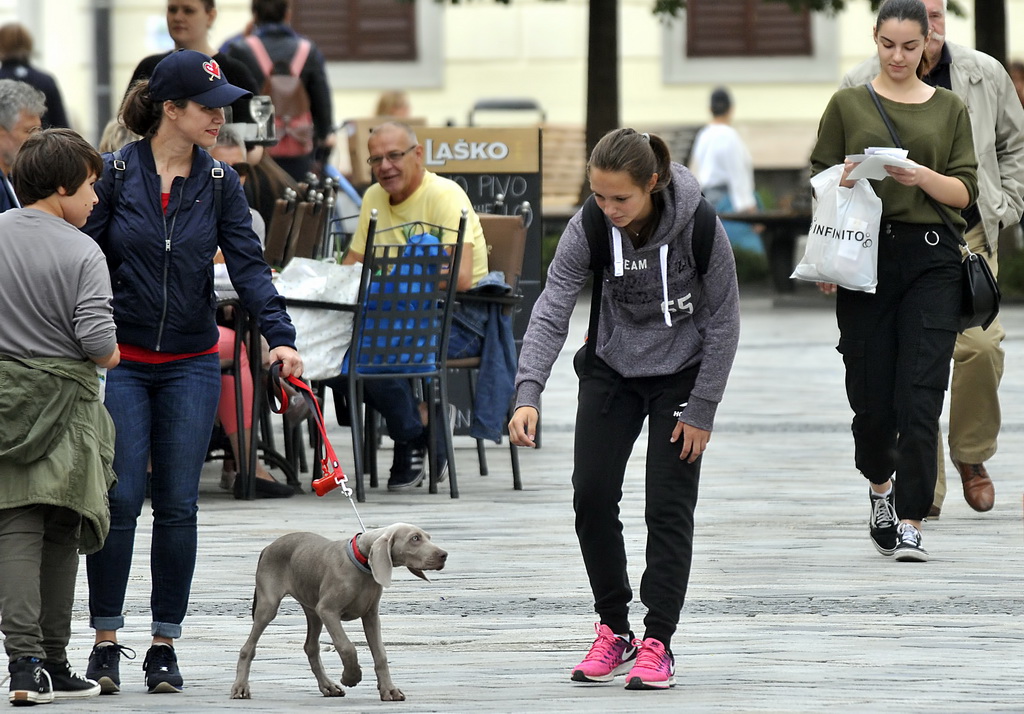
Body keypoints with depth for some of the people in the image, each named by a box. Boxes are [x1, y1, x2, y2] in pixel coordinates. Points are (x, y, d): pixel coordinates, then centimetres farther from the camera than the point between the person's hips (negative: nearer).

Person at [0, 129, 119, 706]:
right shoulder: (81, 252, -11)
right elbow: (99, 340, -18)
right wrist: (110, 356, 4)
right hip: (65, 396, -2)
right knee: (61, 534, 10)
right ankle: (52, 661, 16)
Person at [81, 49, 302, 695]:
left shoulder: (219, 183, 2)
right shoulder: (115, 174, -6)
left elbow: (249, 265, -5)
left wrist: (281, 337, -18)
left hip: (191, 366, 2)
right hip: (121, 362, -2)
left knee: (178, 506, 3)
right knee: (120, 501, -5)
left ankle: (166, 645, 10)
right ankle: (106, 642, 4)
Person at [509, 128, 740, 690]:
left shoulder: (698, 227, -25)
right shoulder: (588, 229, -19)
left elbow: (722, 321, -15)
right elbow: (552, 311, -24)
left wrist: (701, 411, -14)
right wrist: (528, 394, -37)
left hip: (681, 373, -3)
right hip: (610, 369, 3)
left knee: (669, 505, -8)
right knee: (592, 494, -4)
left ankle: (657, 643, -2)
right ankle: (613, 630, 12)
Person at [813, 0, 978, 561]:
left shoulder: (950, 109, 10)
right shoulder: (848, 105, 9)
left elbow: (966, 191, 5)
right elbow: (819, 183, 8)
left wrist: (922, 176, -13)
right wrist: (844, 178, -13)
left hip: (932, 257, 0)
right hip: (866, 256, 0)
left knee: (921, 394, -10)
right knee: (871, 391, 2)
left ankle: (909, 523, -9)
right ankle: (881, 487, 32)